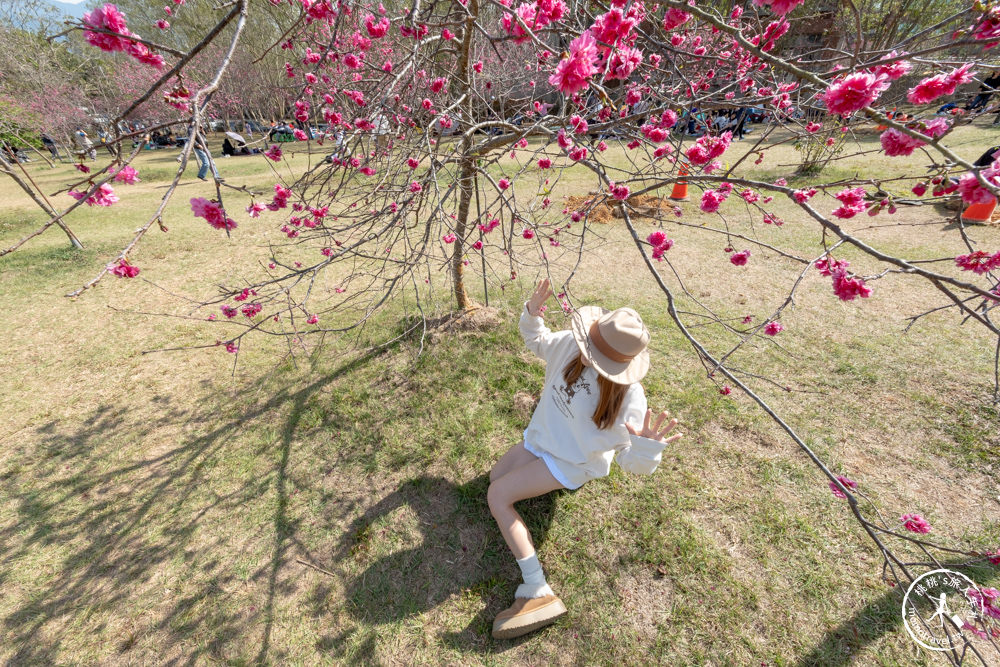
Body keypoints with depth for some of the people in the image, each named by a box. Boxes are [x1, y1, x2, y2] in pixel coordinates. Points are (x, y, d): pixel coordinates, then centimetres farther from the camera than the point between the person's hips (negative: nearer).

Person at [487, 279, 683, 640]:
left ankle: (538, 592, -8)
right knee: (495, 476, 16)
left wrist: (648, 447, -53)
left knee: (498, 495, -17)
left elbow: (634, 463, -28)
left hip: (573, 461, -7)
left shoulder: (628, 397, -32)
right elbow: (537, 341, 1)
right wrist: (531, 315, -20)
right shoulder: (570, 343, -20)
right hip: (540, 438, 7)